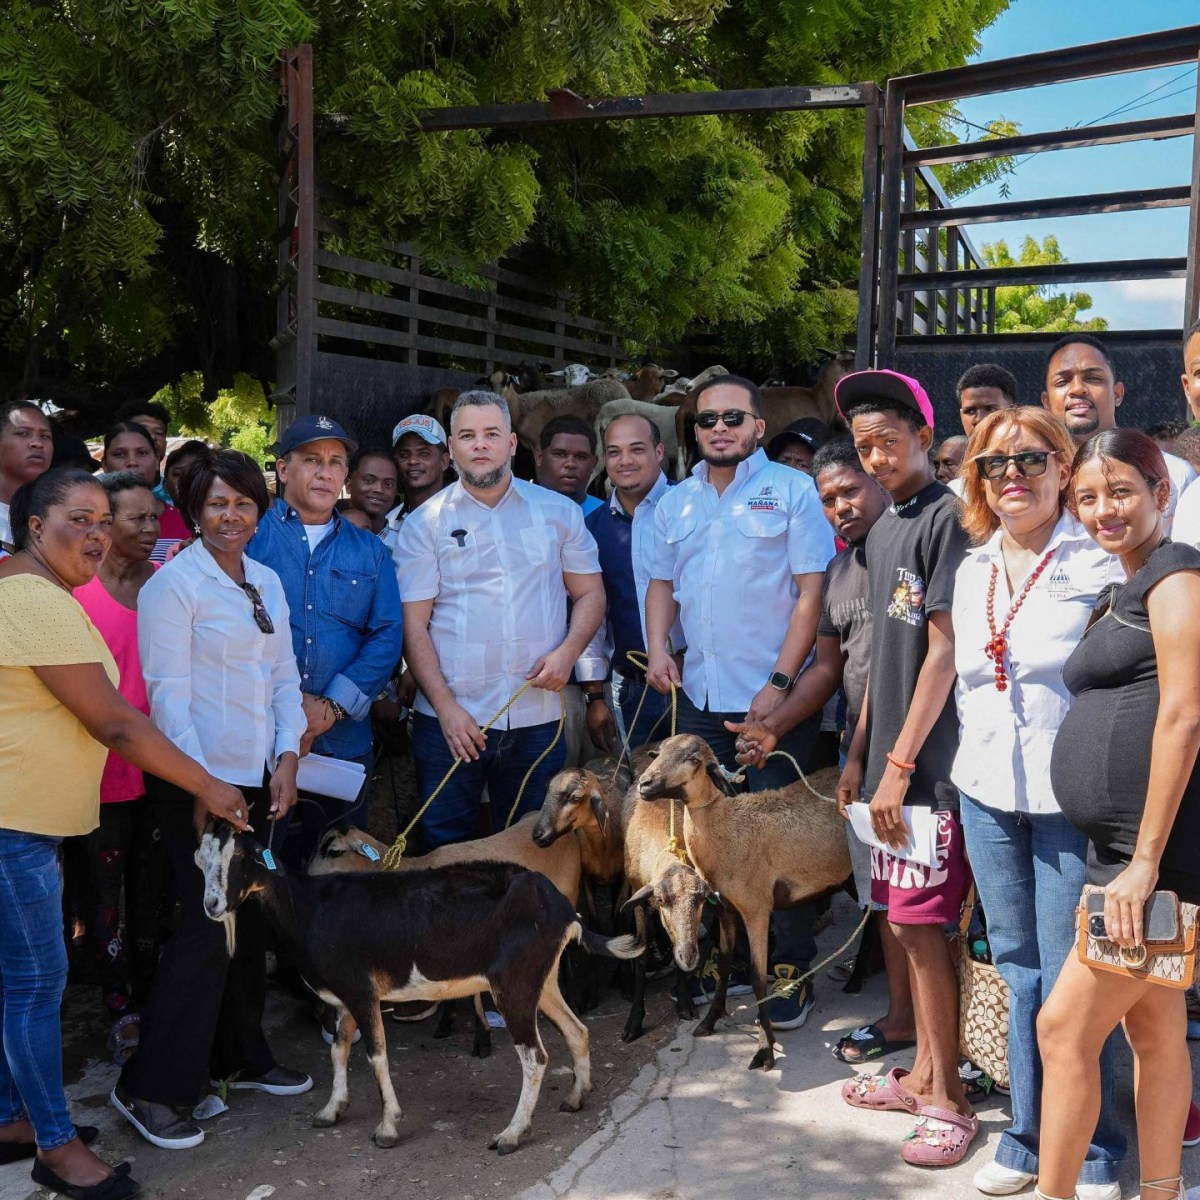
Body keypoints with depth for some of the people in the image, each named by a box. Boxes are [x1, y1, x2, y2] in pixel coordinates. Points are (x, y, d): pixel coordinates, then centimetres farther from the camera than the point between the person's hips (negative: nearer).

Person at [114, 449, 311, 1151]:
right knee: (208, 926, -7)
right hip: (198, 778, -7)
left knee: (250, 919, 13)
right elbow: (168, 693, -13)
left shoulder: (267, 581, 12)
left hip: (259, 776, 7)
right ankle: (151, 1088, 4)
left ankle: (242, 1058, 28)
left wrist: (287, 758, 1)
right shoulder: (174, 585, -9)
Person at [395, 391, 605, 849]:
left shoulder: (559, 511, 8)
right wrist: (446, 707, -10)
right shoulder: (425, 523, 3)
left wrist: (567, 651, -9)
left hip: (537, 719, 2)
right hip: (450, 719, -1)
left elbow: (590, 593, 11)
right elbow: (413, 626, -1)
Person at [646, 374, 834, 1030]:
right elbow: (662, 583, 19)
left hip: (773, 702, -5)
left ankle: (791, 968, 15)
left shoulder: (792, 490, -4)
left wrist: (780, 683, -16)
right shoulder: (675, 503, 13)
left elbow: (811, 593, -9)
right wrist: (658, 649, 0)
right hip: (699, 699, 5)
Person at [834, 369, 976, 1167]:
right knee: (906, 922, 14)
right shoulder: (883, 528, 14)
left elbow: (944, 651, -16)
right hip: (888, 759, 8)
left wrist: (900, 762, -16)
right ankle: (924, 1073, 27)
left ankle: (948, 1099, 9)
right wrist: (858, 754, 17)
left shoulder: (950, 517, -11)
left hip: (931, 763, -8)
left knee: (922, 926, -3)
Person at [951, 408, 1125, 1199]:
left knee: (1070, 984, -1)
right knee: (1021, 974, 13)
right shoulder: (973, 569, 11)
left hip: (1071, 799, -5)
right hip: (988, 795, 5)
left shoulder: (1100, 562, -7)